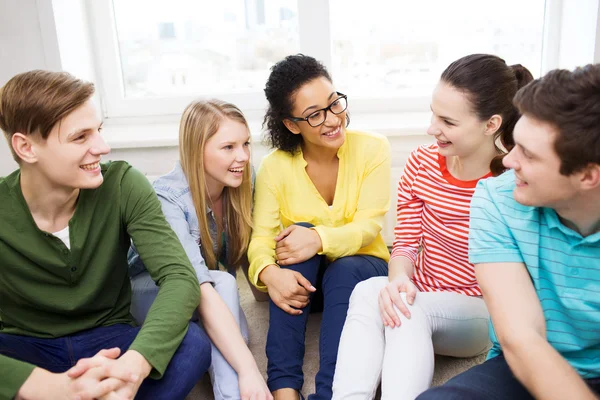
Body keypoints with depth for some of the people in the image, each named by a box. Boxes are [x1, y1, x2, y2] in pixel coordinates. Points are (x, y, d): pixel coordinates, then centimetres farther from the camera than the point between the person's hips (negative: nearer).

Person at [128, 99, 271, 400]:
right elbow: (199, 289, -43)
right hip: (148, 293, -4)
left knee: (234, 334, -28)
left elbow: (241, 254, -4)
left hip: (208, 292, 5)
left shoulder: (239, 186, -15)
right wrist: (248, 369, -50)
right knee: (222, 283, -34)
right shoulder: (167, 199, -32)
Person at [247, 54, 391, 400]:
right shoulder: (275, 167, -10)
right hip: (305, 279, 2)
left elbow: (369, 226, -19)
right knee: (299, 231, -30)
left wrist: (320, 239, -38)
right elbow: (261, 237, -19)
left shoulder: (373, 148, -13)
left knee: (345, 271, -34)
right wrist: (269, 273, -42)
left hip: (360, 269, -1)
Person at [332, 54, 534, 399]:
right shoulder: (421, 164, -2)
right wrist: (399, 278, -23)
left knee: (370, 293, -30)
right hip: (421, 302, 4)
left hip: (482, 315, -4)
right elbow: (406, 242, 0)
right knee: (368, 291, -29)